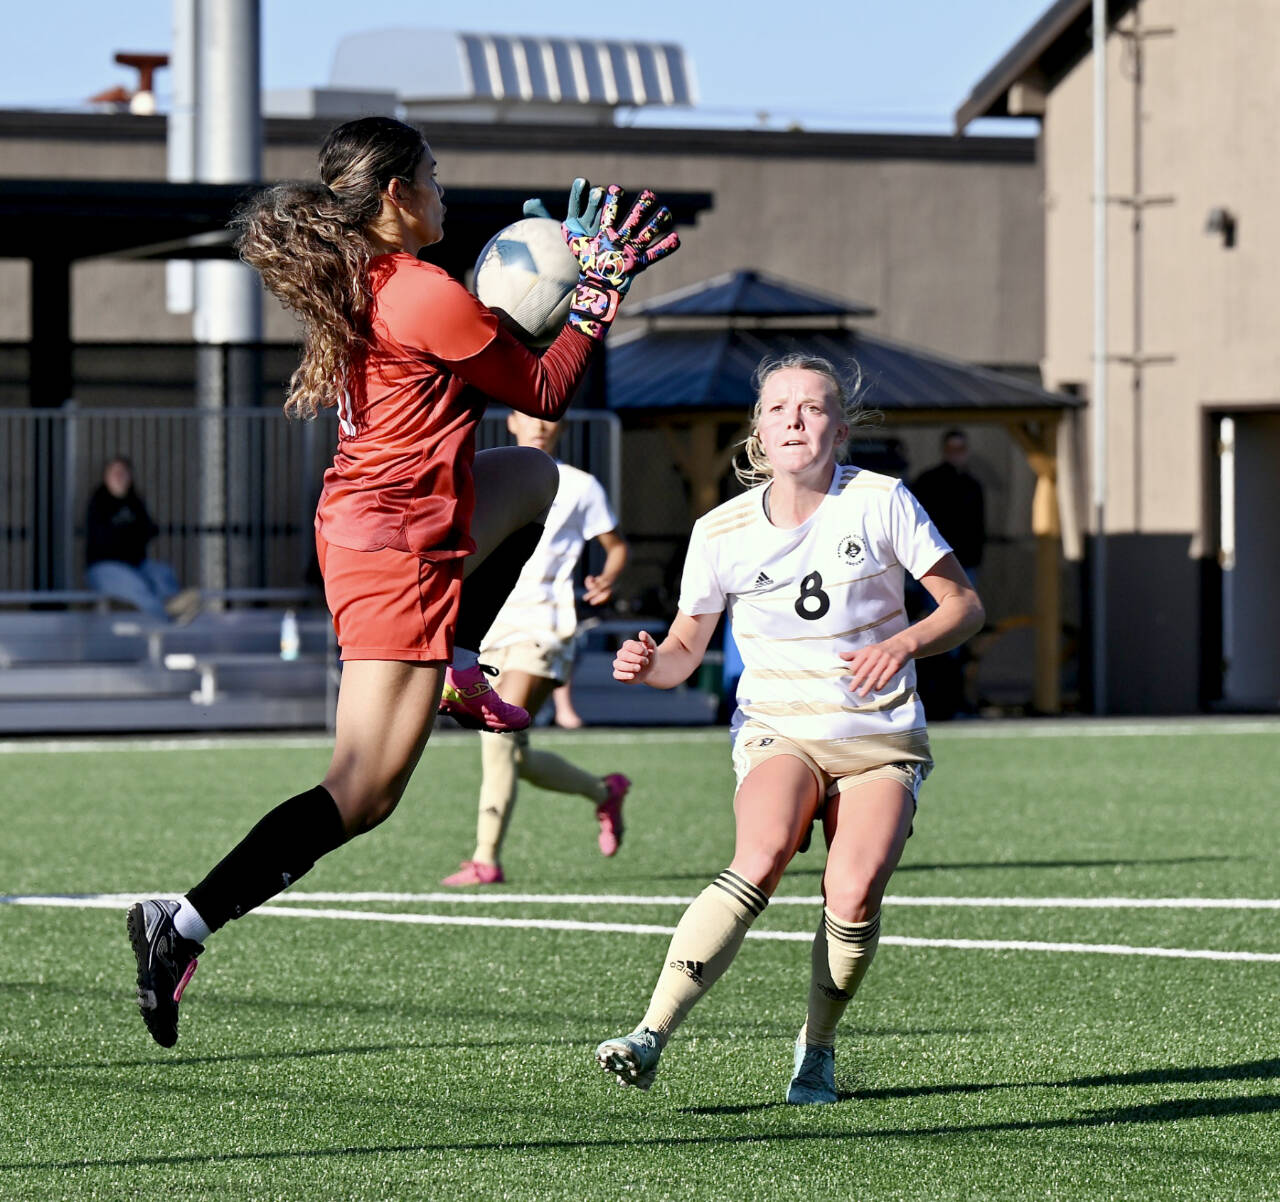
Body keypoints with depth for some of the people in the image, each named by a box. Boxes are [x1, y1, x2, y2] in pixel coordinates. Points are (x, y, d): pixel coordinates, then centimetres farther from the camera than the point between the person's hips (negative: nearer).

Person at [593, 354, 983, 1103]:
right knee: (763, 855, -30)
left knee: (855, 892, -22)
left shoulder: (880, 502, -5)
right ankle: (652, 1035, -37)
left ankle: (817, 1048, 4)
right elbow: (686, 649, 9)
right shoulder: (722, 532, -1)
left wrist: (903, 644, -19)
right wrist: (650, 664, -14)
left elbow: (965, 605, 0)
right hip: (778, 730, 0)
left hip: (882, 740, 0)